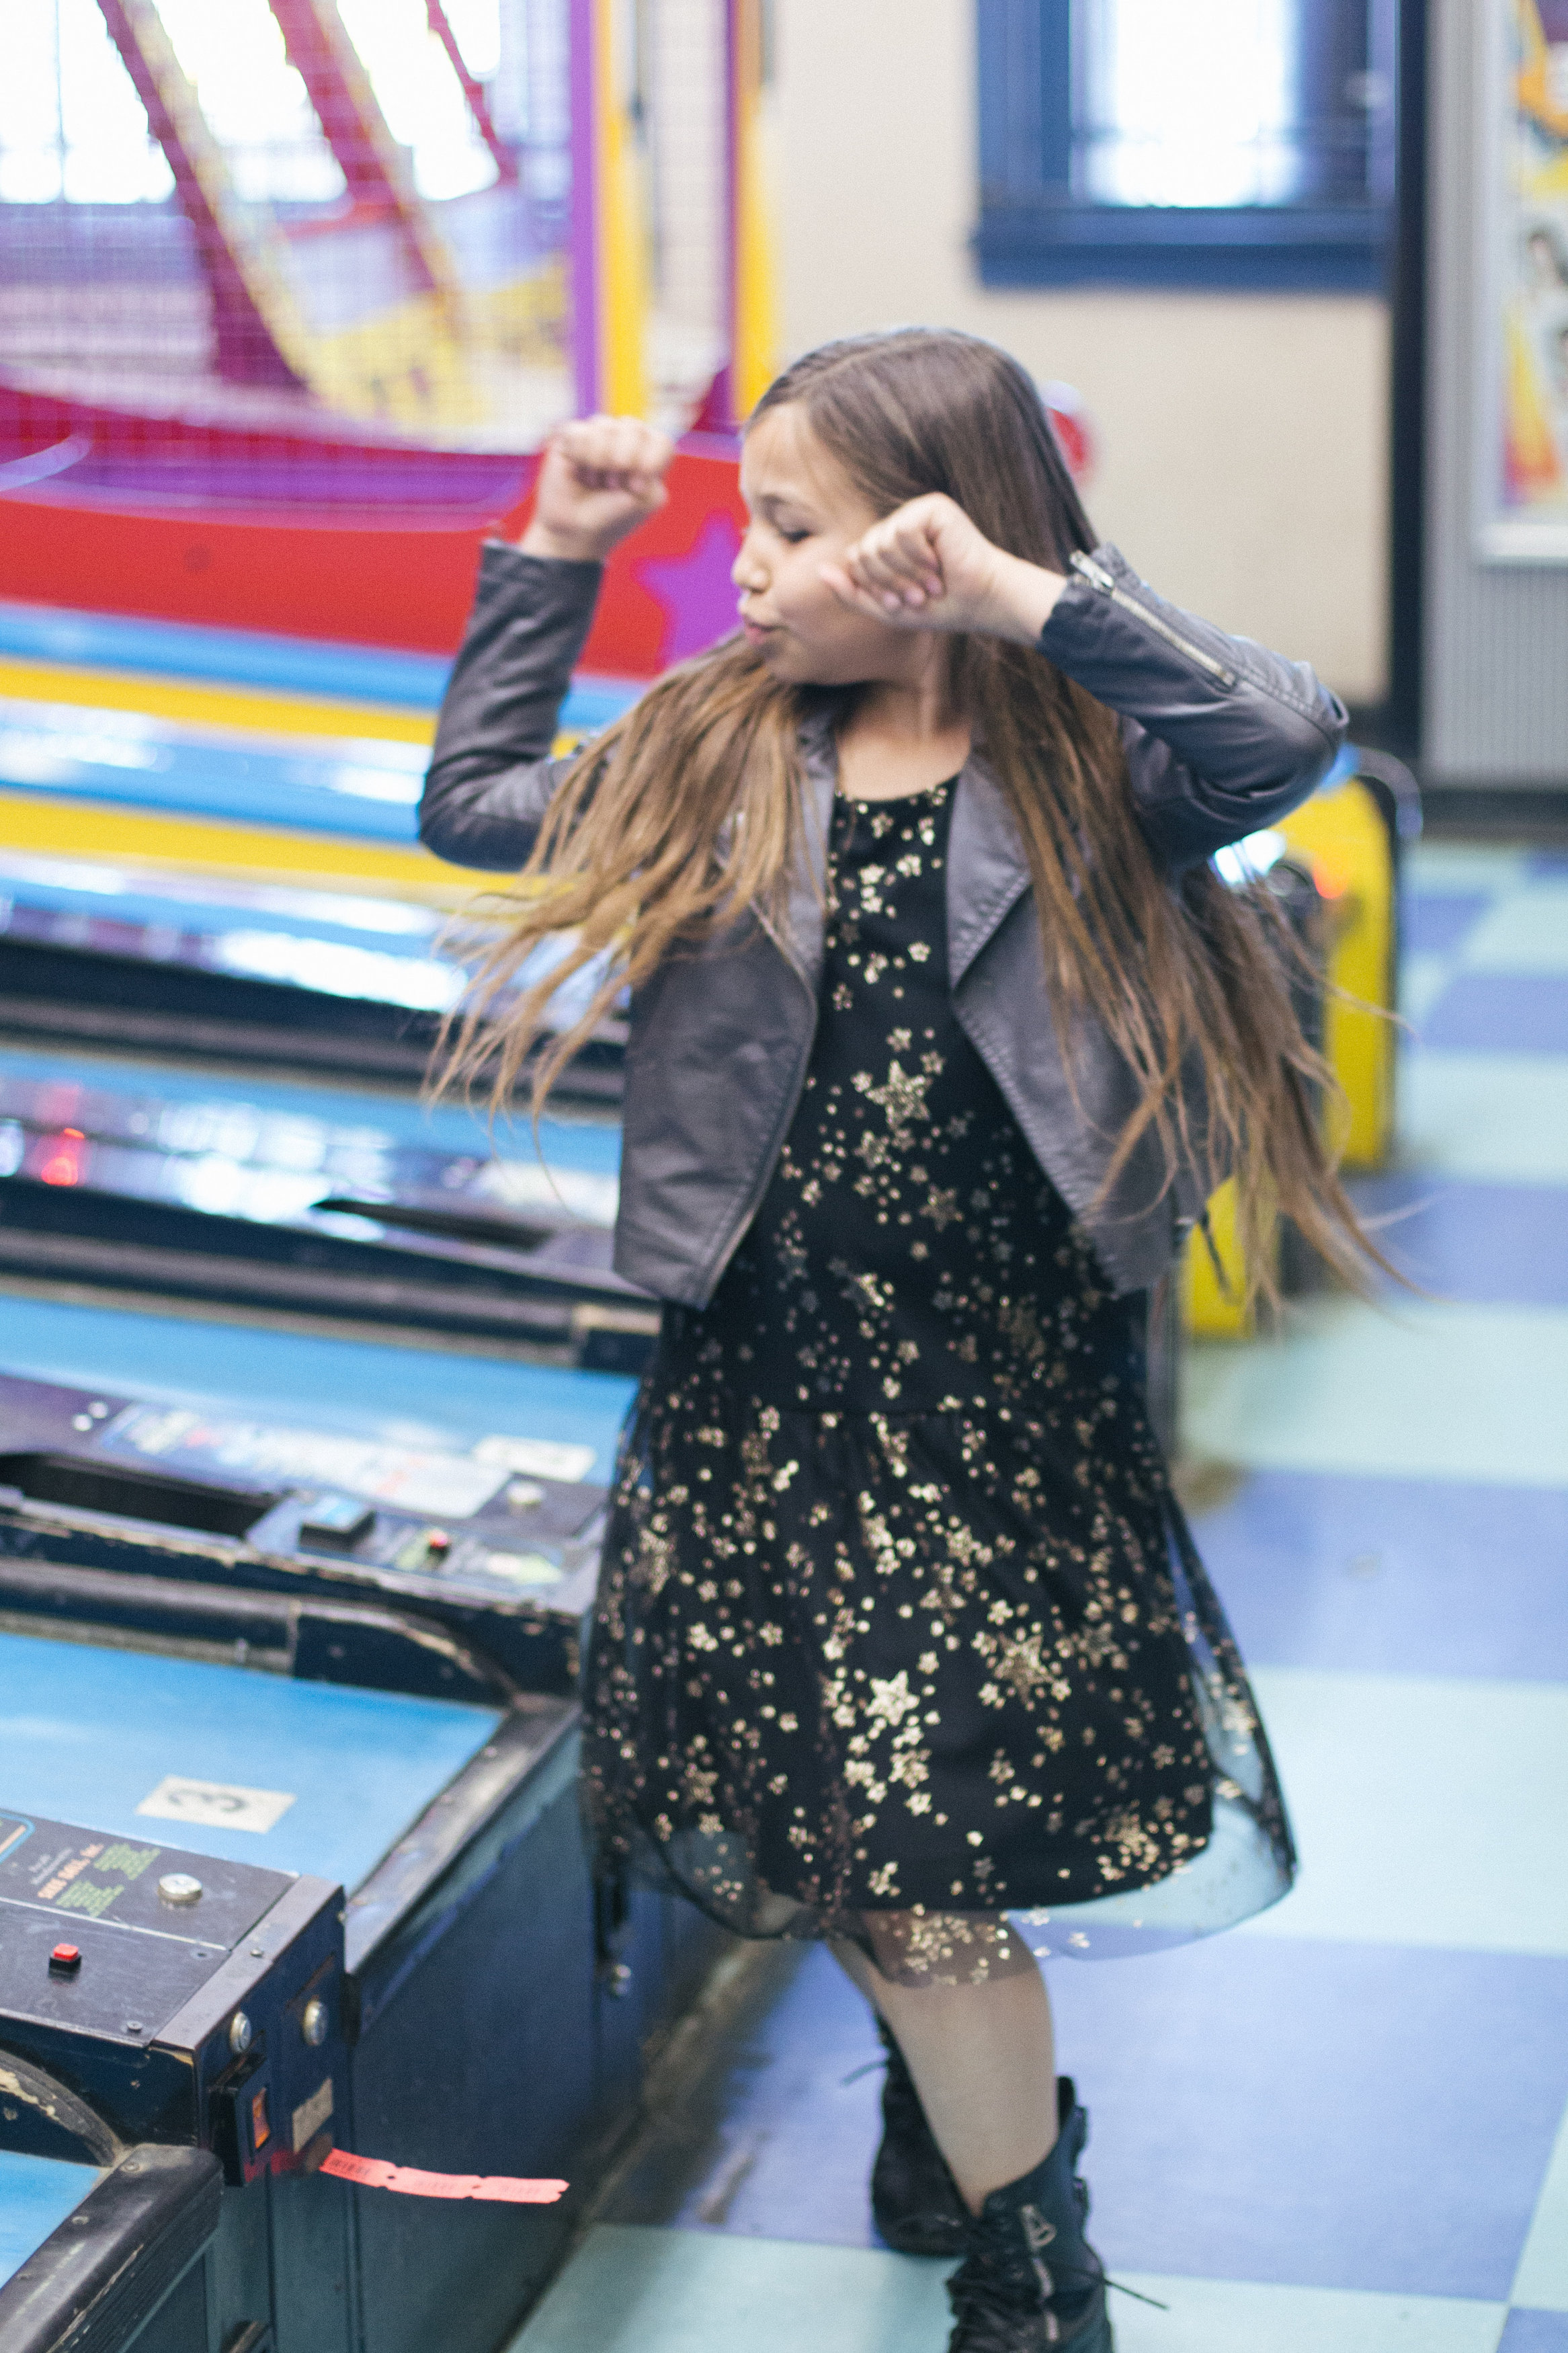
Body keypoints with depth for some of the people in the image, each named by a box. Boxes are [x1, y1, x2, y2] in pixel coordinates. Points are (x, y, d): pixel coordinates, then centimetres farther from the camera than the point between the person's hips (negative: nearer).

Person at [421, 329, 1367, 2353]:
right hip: (754, 1400, 5)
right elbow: (468, 801, 15)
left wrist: (1027, 597, -32)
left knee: (929, 1862, -3)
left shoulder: (1073, 771, -9)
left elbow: (1287, 742, -28)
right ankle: (962, 2098, 44)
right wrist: (550, 561, 9)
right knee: (787, 1812, 15)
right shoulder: (716, 765, 4)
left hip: (1001, 1411, -4)